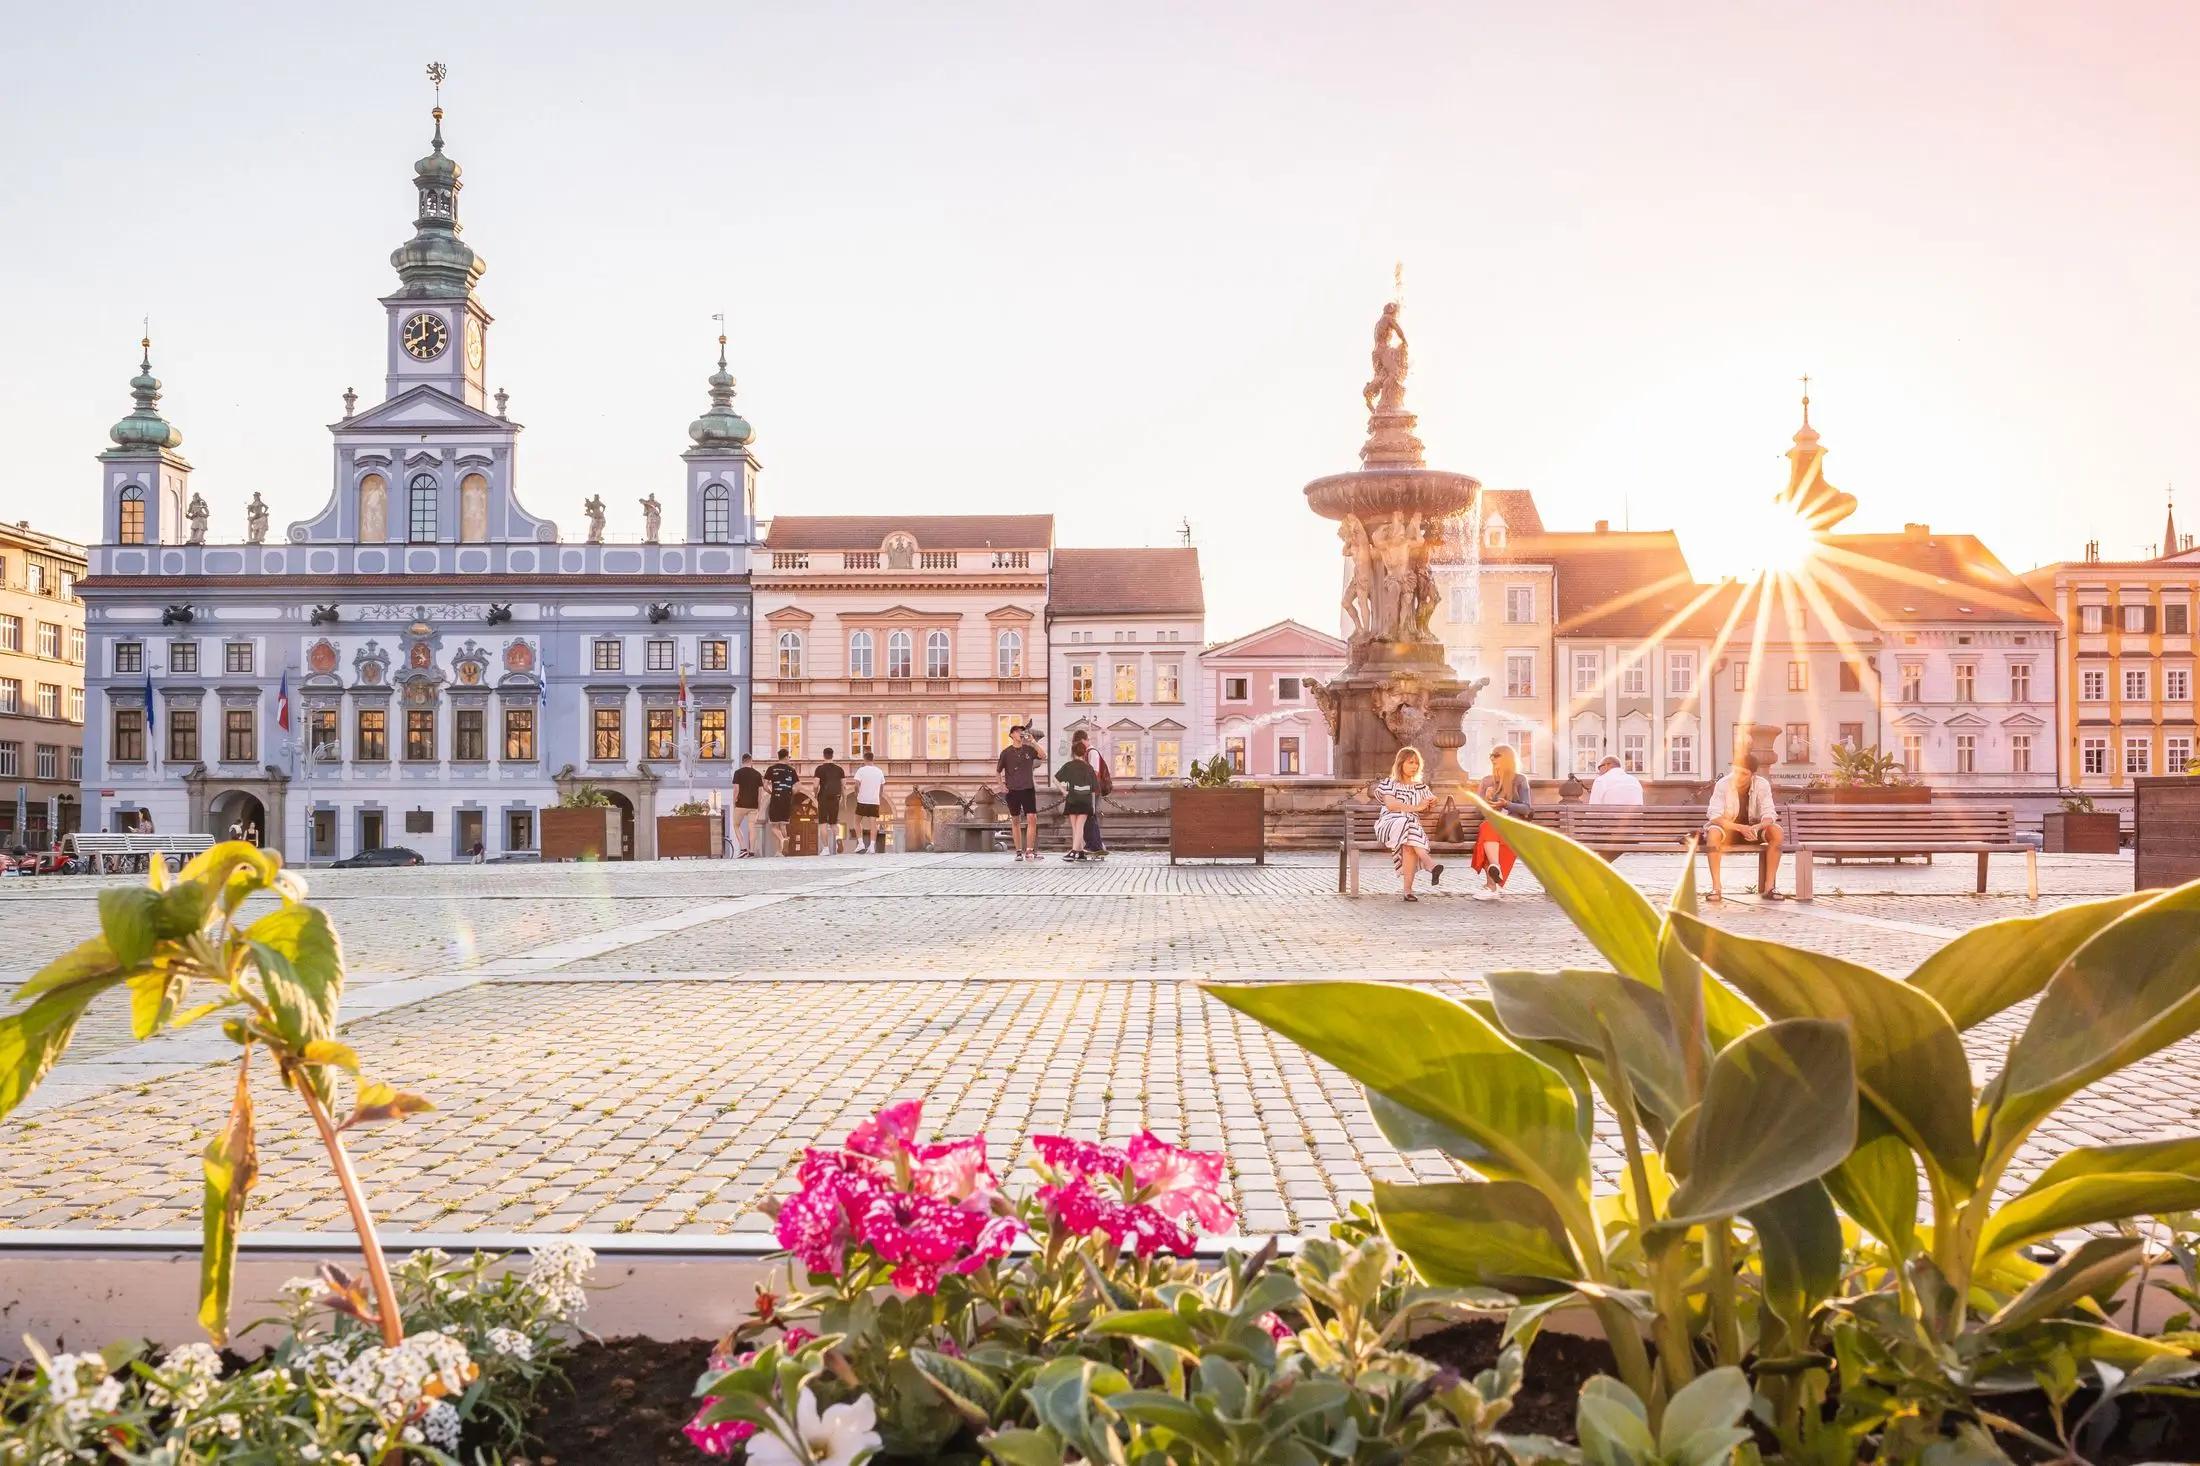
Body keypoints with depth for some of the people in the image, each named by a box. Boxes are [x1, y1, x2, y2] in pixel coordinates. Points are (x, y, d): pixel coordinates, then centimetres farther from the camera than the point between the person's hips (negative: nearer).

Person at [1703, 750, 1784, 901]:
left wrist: (1757, 827, -40)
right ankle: (1716, 887, -31)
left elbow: (1769, 815, -17)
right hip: (1728, 828, -2)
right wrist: (1740, 828, -38)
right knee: (1713, 833, -35)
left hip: (1754, 828, 2)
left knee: (1776, 832, -28)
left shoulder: (1762, 785, -12)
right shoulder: (1723, 784, -17)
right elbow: (1714, 816, -24)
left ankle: (1769, 886, -24)